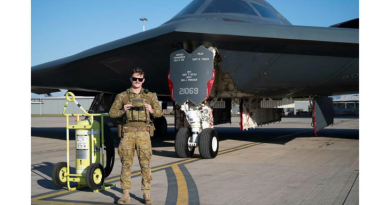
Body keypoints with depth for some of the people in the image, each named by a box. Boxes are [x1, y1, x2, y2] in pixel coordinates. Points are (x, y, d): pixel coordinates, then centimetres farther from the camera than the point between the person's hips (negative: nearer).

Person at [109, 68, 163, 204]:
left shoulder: (150, 96, 10)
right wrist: (123, 111, -13)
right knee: (126, 163, 1)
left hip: (143, 132, 0)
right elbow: (112, 113, 6)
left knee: (145, 163, -2)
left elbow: (159, 112, 10)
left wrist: (151, 110, -11)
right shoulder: (122, 96, 8)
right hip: (128, 132, 0)